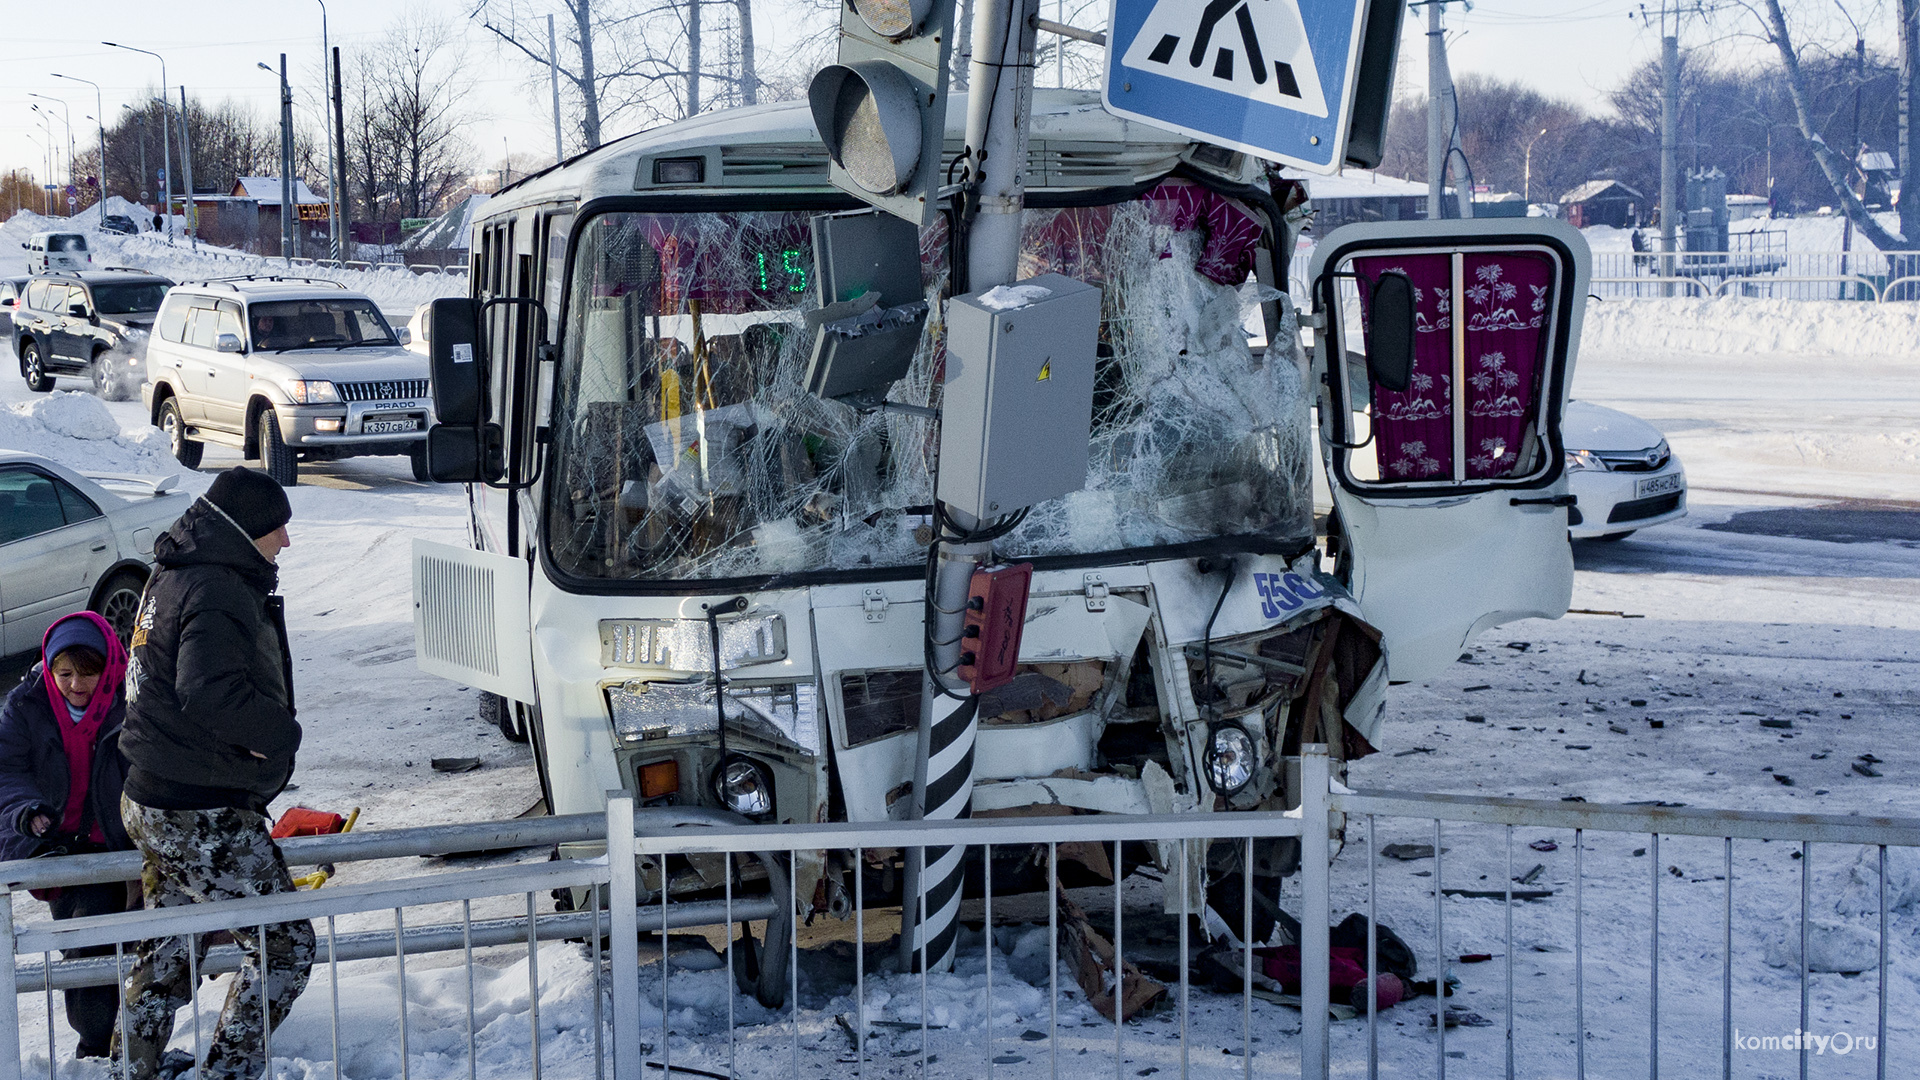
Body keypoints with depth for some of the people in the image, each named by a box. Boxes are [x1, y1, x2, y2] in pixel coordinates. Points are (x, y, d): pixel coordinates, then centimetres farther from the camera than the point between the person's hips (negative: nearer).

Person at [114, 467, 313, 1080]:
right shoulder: (218, 592, -20)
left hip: (153, 801, 10)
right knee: (285, 947, -3)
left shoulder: (174, 577, 13)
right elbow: (211, 691, -35)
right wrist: (279, 732, -19)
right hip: (204, 817, -10)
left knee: (171, 947, 22)